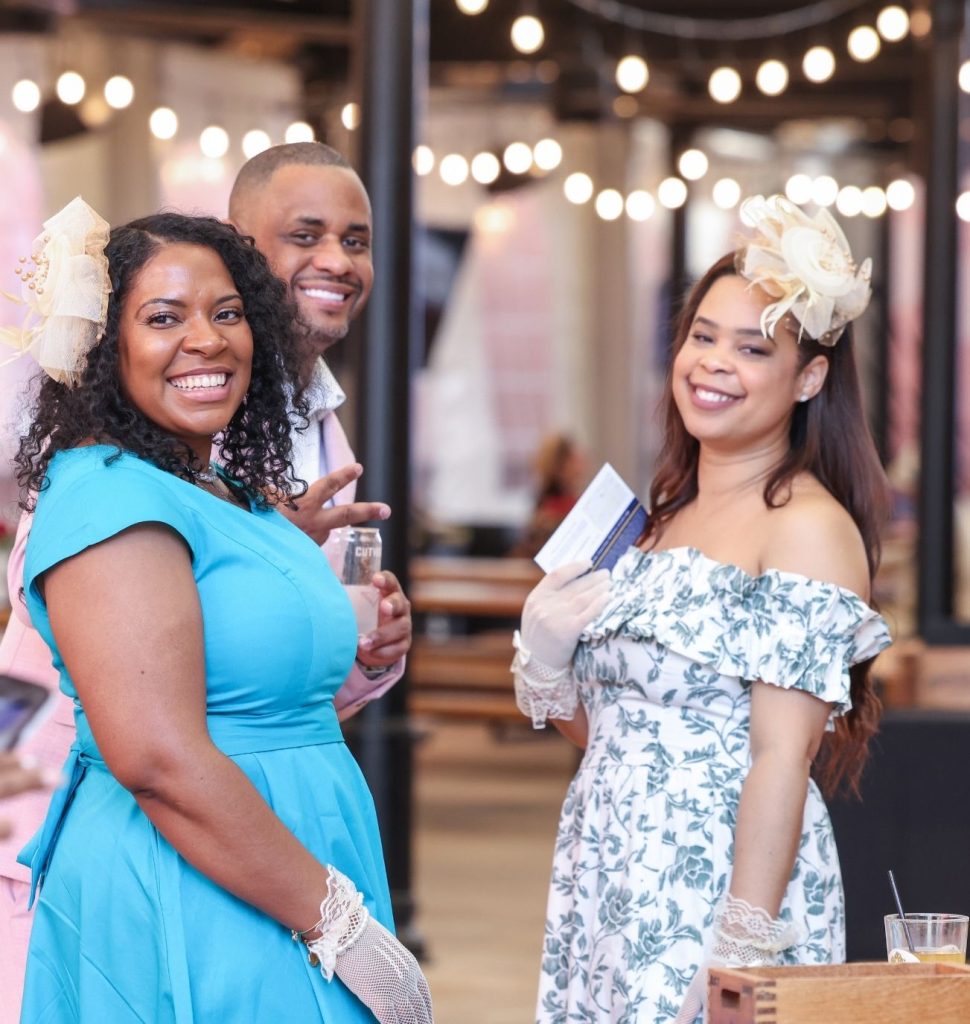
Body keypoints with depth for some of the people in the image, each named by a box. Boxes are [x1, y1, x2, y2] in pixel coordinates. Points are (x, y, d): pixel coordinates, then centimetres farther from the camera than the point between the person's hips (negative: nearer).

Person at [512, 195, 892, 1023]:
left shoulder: (809, 527, -11)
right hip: (611, 885, 7)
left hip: (716, 886, -7)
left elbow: (782, 758, -17)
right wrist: (544, 652, -1)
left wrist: (741, 950, -21)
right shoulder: (659, 519, 12)